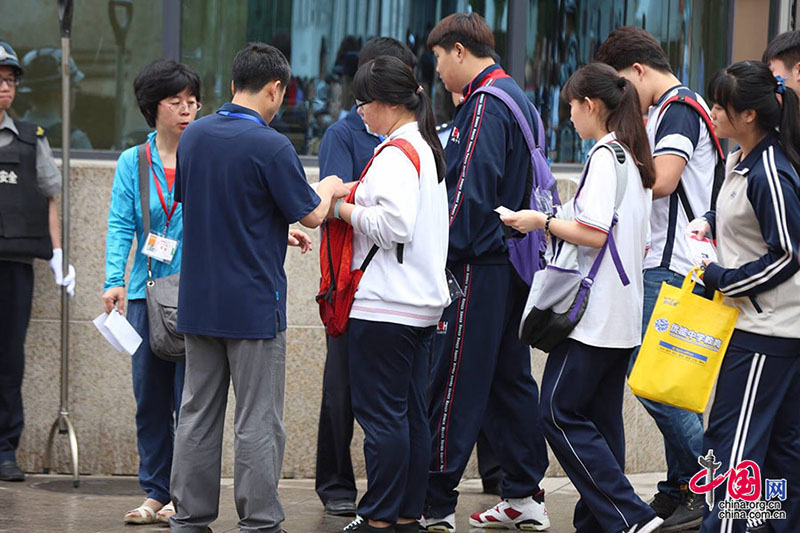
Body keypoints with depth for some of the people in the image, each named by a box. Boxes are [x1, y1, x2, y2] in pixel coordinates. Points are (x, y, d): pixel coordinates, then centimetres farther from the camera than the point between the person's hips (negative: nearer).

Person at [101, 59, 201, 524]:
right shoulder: (132, 163, 8)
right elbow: (121, 225, 1)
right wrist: (115, 280, -12)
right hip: (146, 294, 3)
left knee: (189, 396, -4)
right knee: (150, 398, 6)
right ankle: (156, 492, 15)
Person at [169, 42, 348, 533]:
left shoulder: (194, 136, 4)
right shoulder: (271, 147, -16)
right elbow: (311, 215, -7)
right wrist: (330, 188, 16)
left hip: (198, 301, 6)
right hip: (253, 303, -6)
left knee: (198, 414, 11)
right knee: (259, 420, 1)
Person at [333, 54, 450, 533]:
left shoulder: (396, 155, -15)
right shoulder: (428, 148, 16)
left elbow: (395, 224, -25)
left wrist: (348, 211, -11)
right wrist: (360, 199, 14)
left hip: (385, 305, -10)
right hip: (423, 303, 10)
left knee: (380, 412, -5)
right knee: (412, 412, 11)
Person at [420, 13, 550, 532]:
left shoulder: (486, 104, -14)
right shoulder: (516, 97, 17)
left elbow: (471, 192, -20)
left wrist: (441, 256, -16)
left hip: (481, 266, -10)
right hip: (513, 263, 10)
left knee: (456, 383, -7)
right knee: (509, 377, 13)